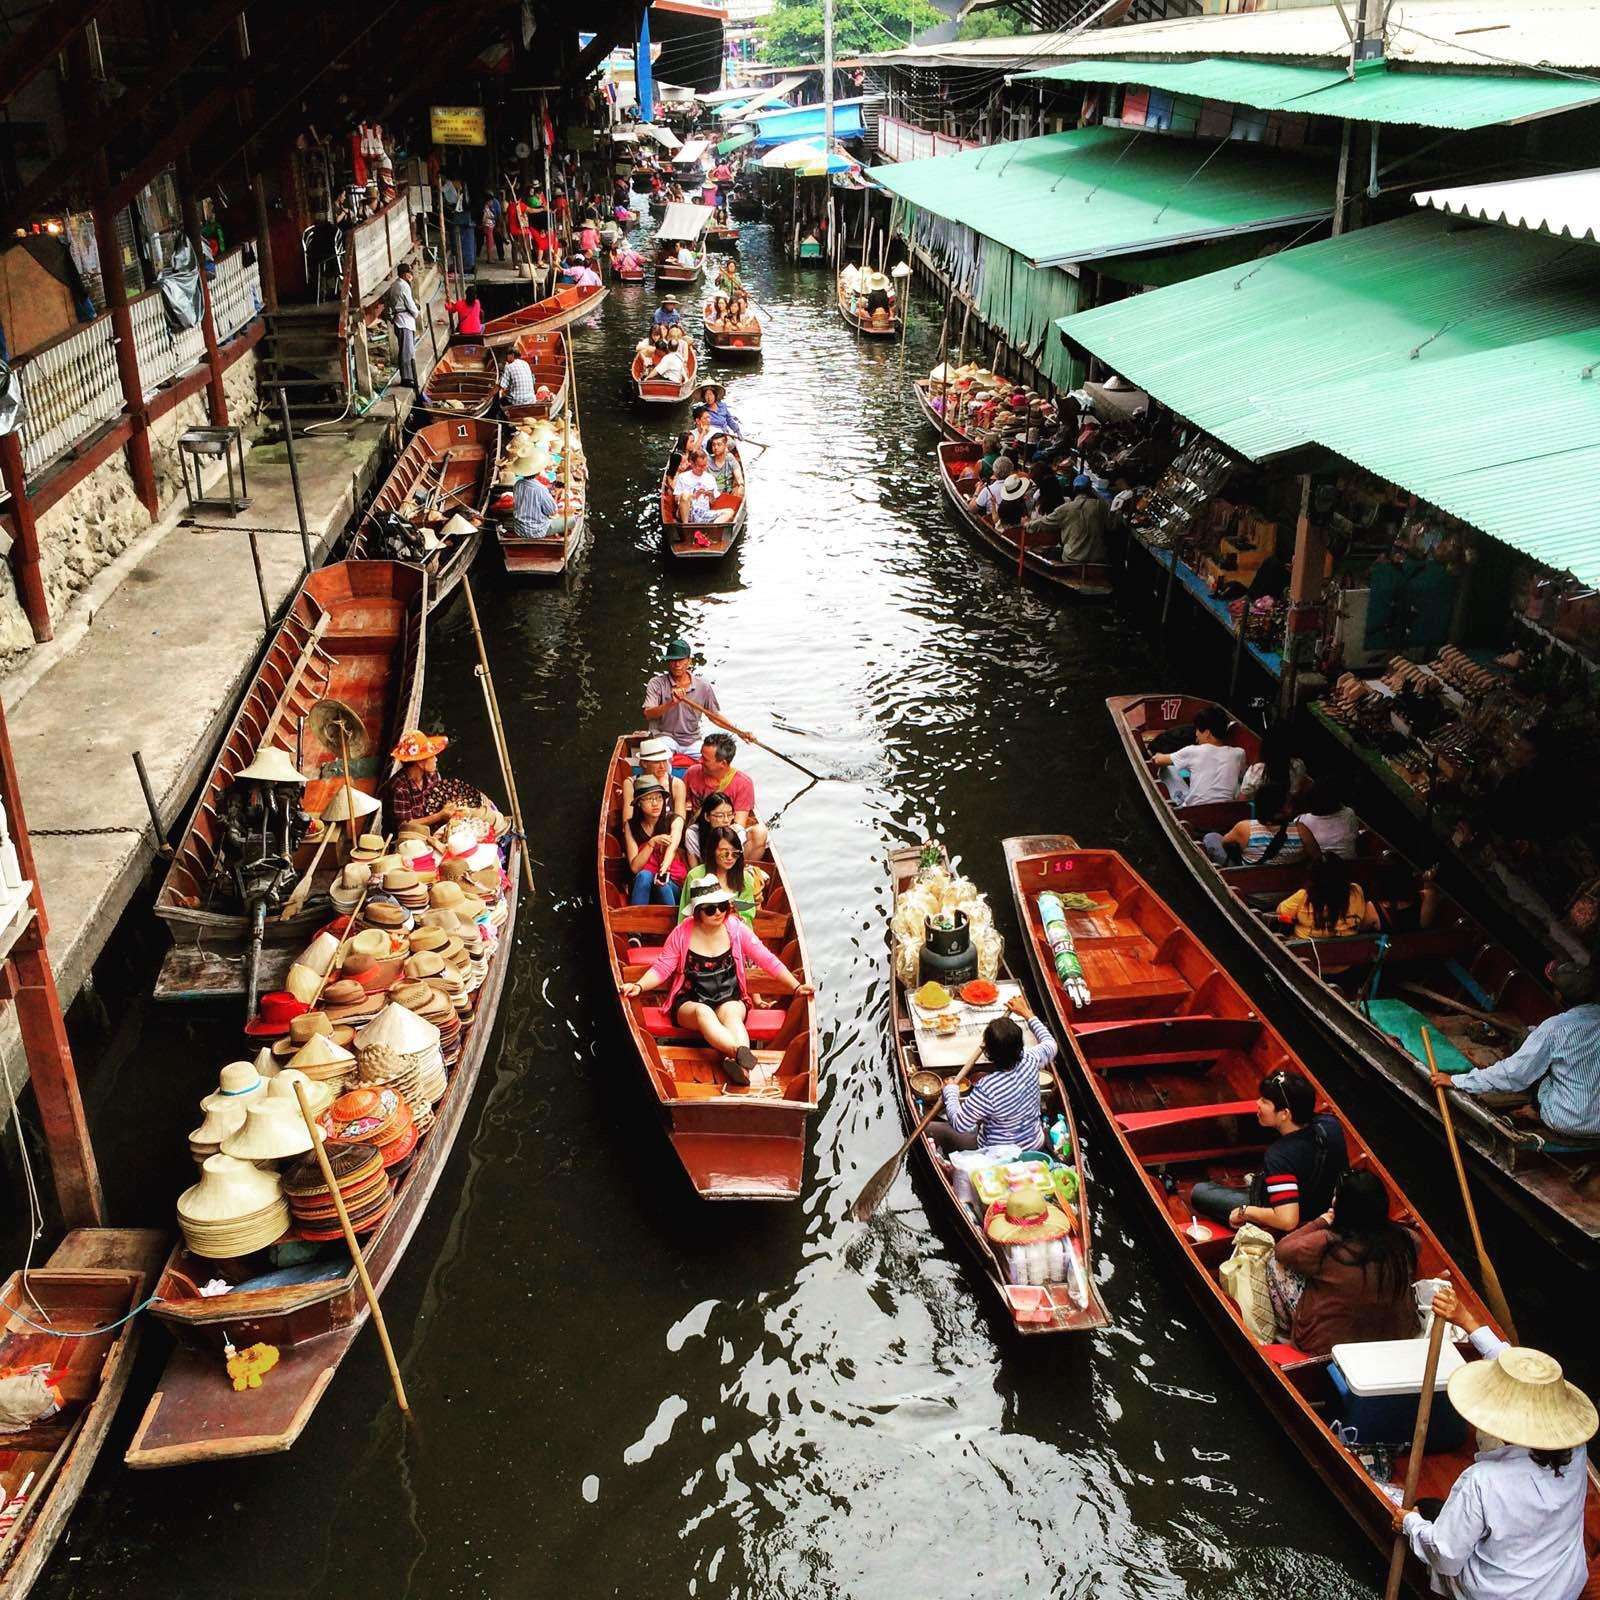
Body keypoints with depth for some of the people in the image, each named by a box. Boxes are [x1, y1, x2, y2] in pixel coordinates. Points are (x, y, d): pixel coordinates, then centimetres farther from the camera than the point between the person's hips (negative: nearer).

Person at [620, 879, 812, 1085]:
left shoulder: (736, 928, 2)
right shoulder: (682, 933, 1)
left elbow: (768, 960, 4)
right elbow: (662, 967, 2)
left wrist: (796, 987, -1)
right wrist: (639, 986, -16)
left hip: (729, 1000, 1)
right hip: (691, 1003, -1)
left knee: (730, 1013, -35)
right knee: (703, 1012, -36)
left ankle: (739, 1063, -61)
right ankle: (741, 1053, -61)